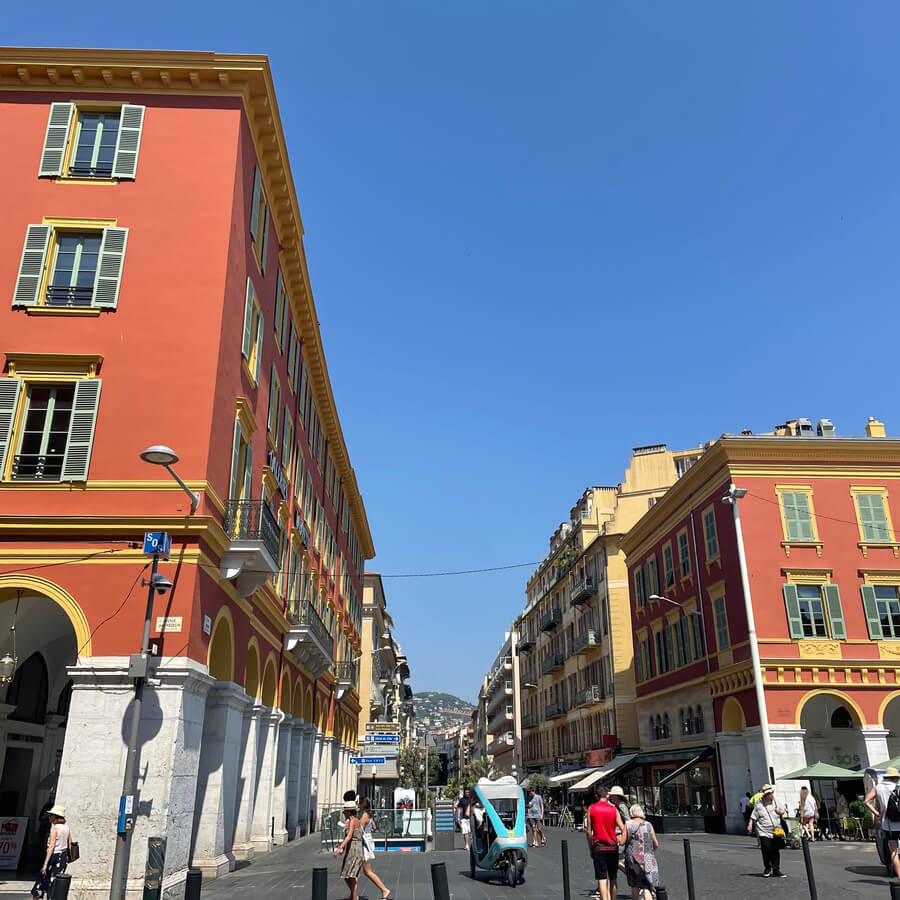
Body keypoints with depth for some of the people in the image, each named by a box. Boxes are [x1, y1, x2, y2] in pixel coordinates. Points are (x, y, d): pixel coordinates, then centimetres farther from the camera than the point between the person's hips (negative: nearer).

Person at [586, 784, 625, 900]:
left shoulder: (591, 809, -1)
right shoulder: (614, 809, 0)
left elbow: (589, 832, -1)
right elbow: (623, 829, -8)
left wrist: (591, 849, 5)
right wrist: (622, 841, 6)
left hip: (598, 847, -1)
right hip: (612, 847, 1)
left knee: (601, 879, -3)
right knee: (612, 879, 17)